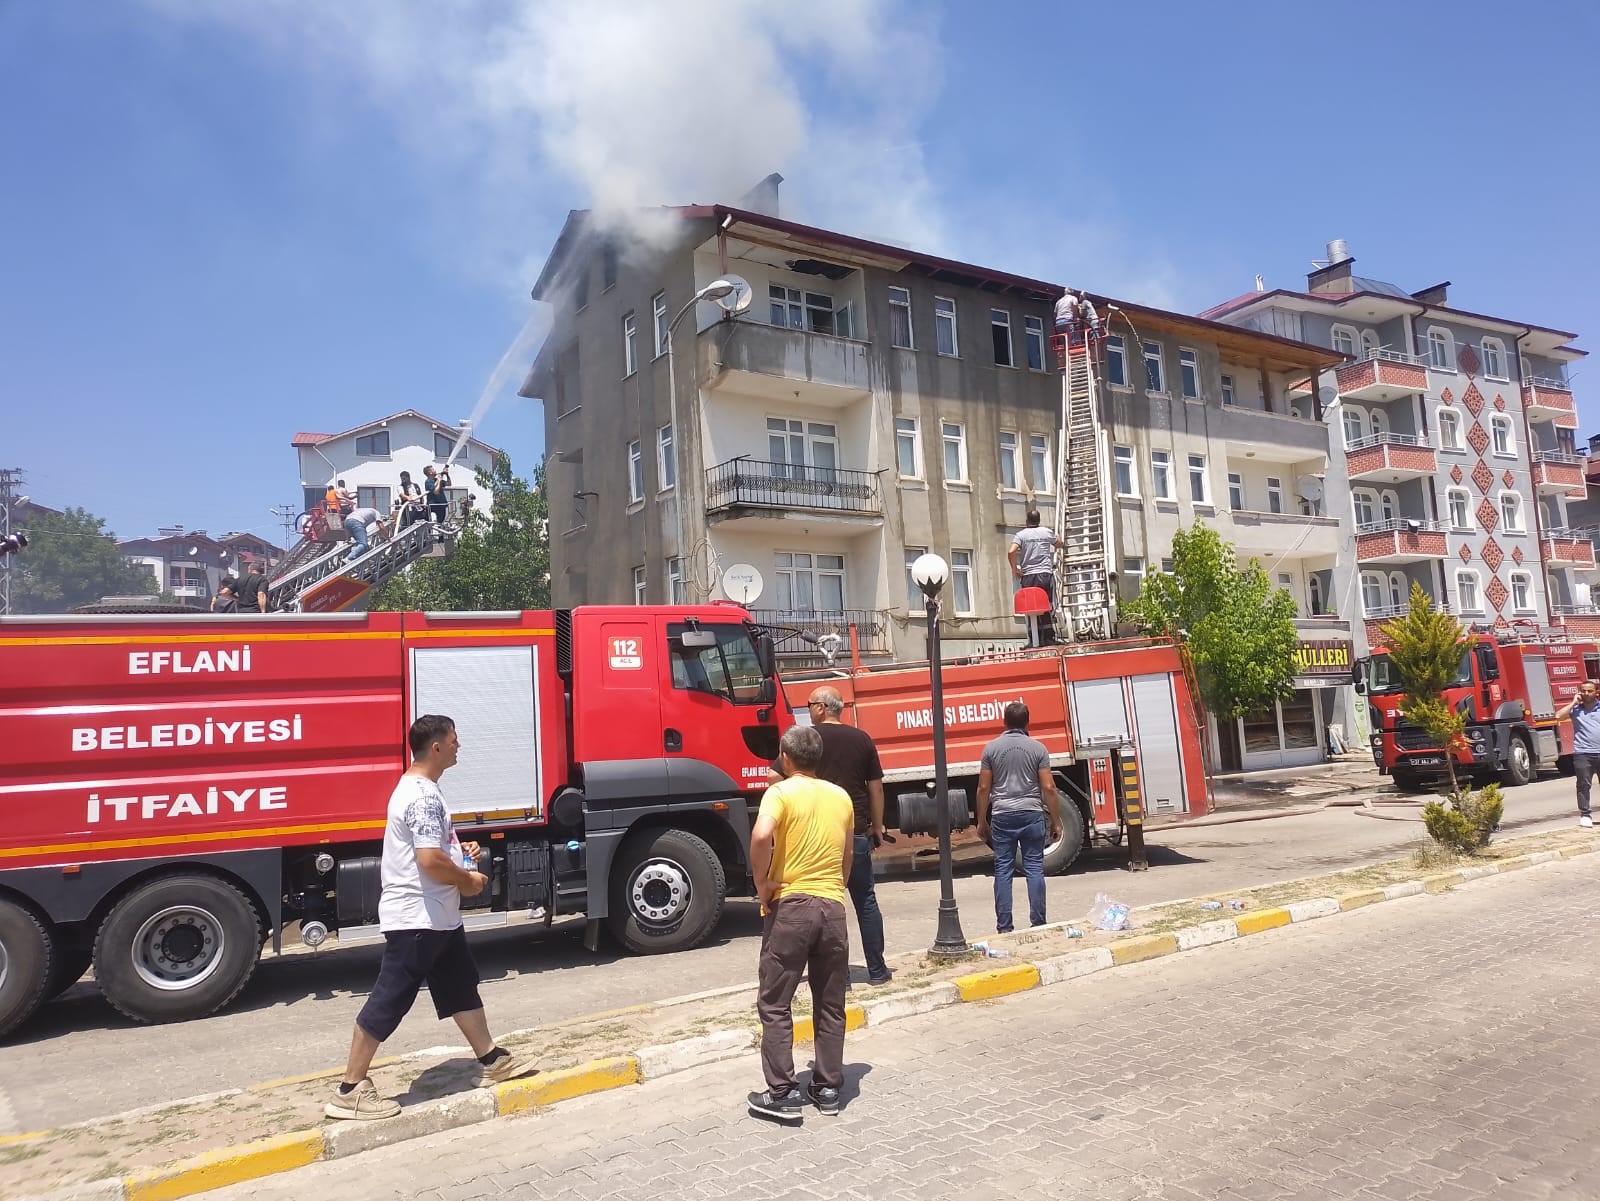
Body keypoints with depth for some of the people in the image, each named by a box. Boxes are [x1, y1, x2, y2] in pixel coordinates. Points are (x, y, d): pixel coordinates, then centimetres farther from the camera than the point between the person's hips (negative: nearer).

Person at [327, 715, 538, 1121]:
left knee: (461, 987, 18)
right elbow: (430, 861, -30)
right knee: (388, 1002, 0)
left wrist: (460, 849, 10)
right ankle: (350, 1091, 11)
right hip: (416, 919, -11)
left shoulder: (421, 789, 11)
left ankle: (493, 1060, 29)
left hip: (438, 917, 11)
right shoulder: (422, 796, -23)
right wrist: (468, 880, -13)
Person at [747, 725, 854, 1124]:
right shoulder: (841, 796, 10)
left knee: (774, 1004, 5)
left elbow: (762, 835, -25)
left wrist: (762, 884, -13)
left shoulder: (781, 792, -7)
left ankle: (782, 1093, 6)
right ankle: (828, 1088, 21)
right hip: (833, 907, 5)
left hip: (791, 907, -5)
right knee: (830, 1005, 14)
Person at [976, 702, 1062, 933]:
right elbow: (1049, 788, -4)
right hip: (1032, 814, 0)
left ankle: (1004, 927, 6)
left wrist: (981, 821, 9)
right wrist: (1056, 821, 4)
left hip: (1002, 817, 0)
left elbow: (983, 788, 1)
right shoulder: (1038, 748, 0)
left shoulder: (992, 748, 1)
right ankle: (1038, 924, 7)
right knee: (1034, 868, 5)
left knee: (1003, 870, 4)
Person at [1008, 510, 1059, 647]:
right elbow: (1059, 544, 27)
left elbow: (1011, 552, -14)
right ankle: (1049, 638, 6)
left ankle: (1034, 640, 1)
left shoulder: (1021, 534, 1)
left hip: (1028, 576, 0)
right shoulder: (1047, 532, 7)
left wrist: (1014, 569, -1)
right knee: (1048, 608, 5)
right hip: (1045, 574, 1)